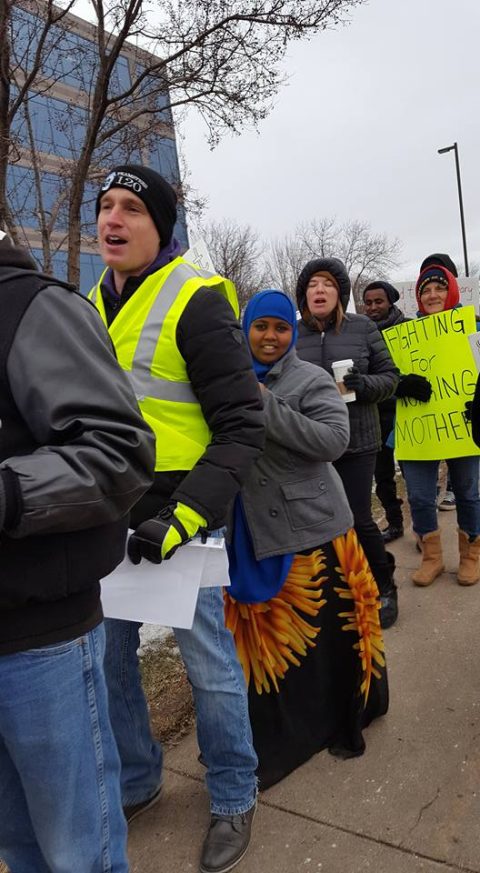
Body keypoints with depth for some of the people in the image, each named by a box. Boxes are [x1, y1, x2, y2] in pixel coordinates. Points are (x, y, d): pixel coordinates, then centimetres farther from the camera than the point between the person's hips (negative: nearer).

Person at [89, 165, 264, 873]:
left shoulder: (195, 300, -11)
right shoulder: (92, 307, 10)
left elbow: (242, 426, -14)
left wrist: (187, 516, -23)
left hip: (177, 516, -6)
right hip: (106, 521, 7)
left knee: (210, 667, 8)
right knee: (107, 662, 17)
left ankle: (233, 798, 34)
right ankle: (135, 781, 42)